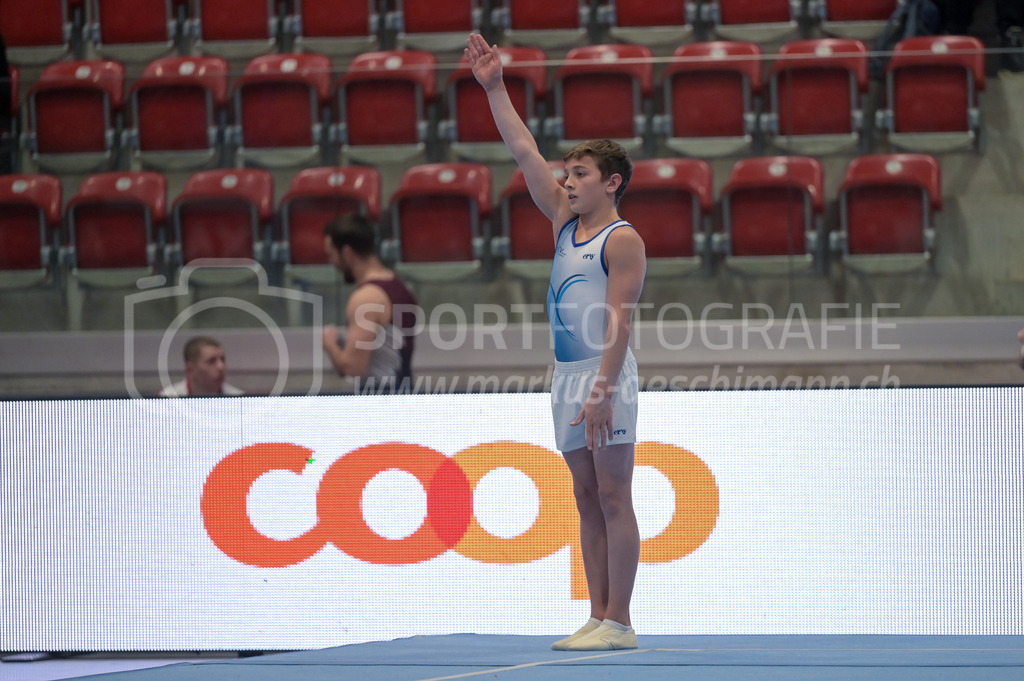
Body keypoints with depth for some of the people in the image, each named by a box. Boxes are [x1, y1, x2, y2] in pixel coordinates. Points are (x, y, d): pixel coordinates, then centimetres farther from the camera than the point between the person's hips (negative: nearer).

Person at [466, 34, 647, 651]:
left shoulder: (623, 241, -8)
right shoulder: (566, 223, 15)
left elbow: (620, 321, -16)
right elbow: (525, 153, 17)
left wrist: (602, 391, -24)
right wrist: (495, 89, 14)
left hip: (605, 374, -8)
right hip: (567, 372, 8)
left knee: (613, 497, -8)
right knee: (589, 501, 7)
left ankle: (619, 623, -9)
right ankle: (599, 617, 8)